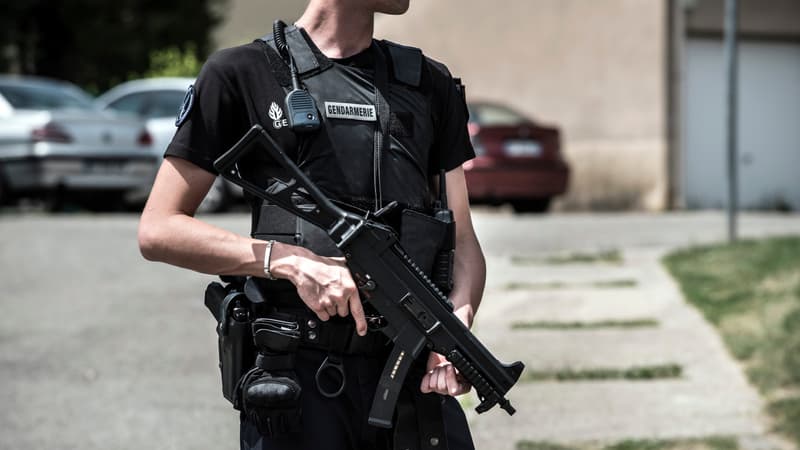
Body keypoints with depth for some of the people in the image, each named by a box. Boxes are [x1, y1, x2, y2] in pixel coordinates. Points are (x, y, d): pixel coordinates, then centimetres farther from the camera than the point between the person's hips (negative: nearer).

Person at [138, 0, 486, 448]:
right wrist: (287, 260, -15)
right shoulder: (243, 73, 2)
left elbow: (463, 241, 11)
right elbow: (158, 230, -2)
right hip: (298, 377, -3)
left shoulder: (431, 85, 15)